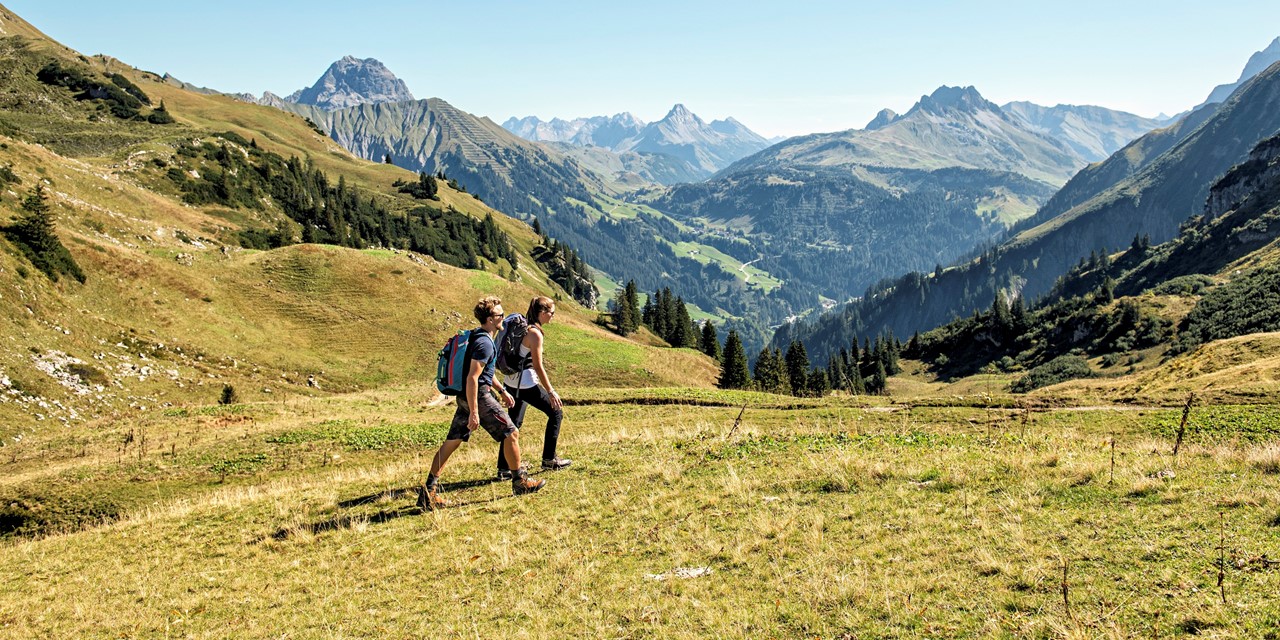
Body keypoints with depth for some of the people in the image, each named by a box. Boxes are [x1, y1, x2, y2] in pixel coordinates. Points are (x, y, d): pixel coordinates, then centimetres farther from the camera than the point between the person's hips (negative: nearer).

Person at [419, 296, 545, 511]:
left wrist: (502, 390, 30)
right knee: (511, 433, 3)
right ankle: (520, 482, 15)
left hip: (466, 397, 10)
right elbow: (472, 378, -23)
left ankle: (429, 491, 6)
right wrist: (474, 413, -24)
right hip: (478, 396, -10)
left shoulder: (477, 337, 15)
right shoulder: (484, 343, -18)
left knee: (452, 442, 8)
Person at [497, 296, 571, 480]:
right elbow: (538, 366, -17)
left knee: (514, 423, 14)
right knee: (556, 413, 7)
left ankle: (504, 468, 13)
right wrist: (550, 392, -12)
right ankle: (549, 459, 15)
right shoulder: (535, 333, -17)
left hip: (512, 382, 9)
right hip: (526, 384, -9)